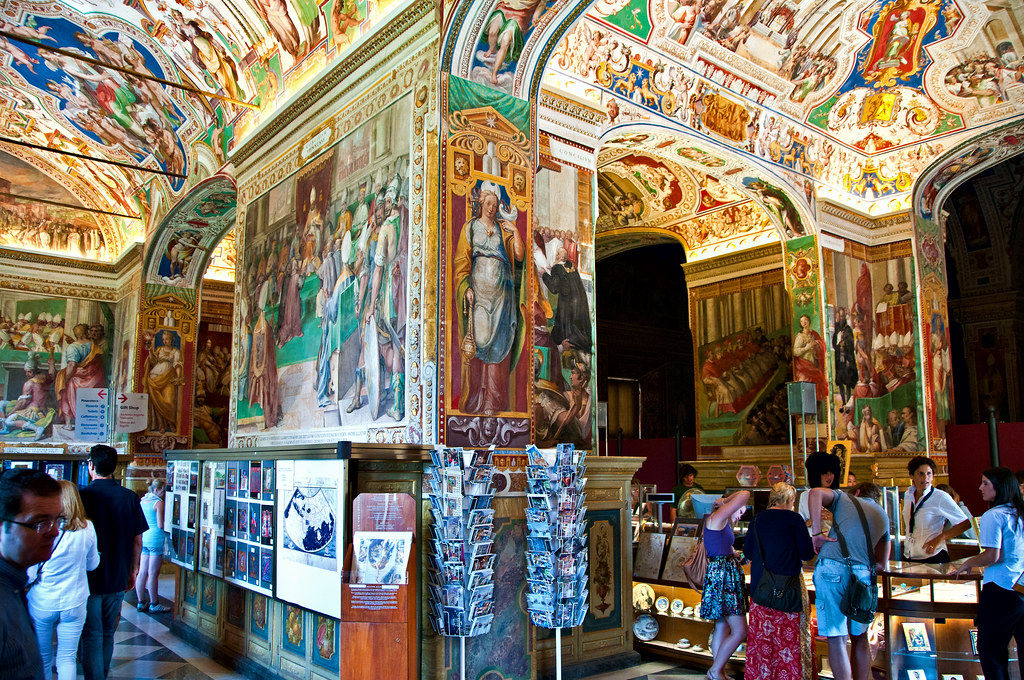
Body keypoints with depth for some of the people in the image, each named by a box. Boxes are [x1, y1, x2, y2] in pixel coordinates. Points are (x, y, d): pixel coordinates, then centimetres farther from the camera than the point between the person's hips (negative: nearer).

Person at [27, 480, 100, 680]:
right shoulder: (87, 529, -9)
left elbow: (29, 575, -8)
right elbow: (92, 564, 6)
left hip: (41, 604, -1)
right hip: (74, 603, 1)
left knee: (42, 659, 17)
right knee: (67, 659, 11)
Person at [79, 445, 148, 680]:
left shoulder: (82, 496, -13)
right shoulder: (130, 498, -2)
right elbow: (137, 540, 3)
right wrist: (133, 570, 15)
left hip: (88, 579, -4)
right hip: (117, 580, 4)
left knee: (91, 636, 3)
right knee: (107, 634, 18)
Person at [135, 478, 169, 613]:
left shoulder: (142, 501, 12)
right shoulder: (158, 502, -11)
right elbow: (161, 525, -15)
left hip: (144, 538, 8)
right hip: (156, 538, -8)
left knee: (142, 572, 10)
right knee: (153, 573, -3)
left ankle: (141, 602, 17)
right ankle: (154, 604, 4)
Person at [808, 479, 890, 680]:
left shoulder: (844, 499, 17)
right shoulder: (883, 516, 26)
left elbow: (815, 493, -6)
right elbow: (881, 564, 26)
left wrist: (816, 533, -6)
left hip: (831, 567, -3)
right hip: (862, 573, 3)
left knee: (837, 639, 1)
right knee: (860, 638, 18)